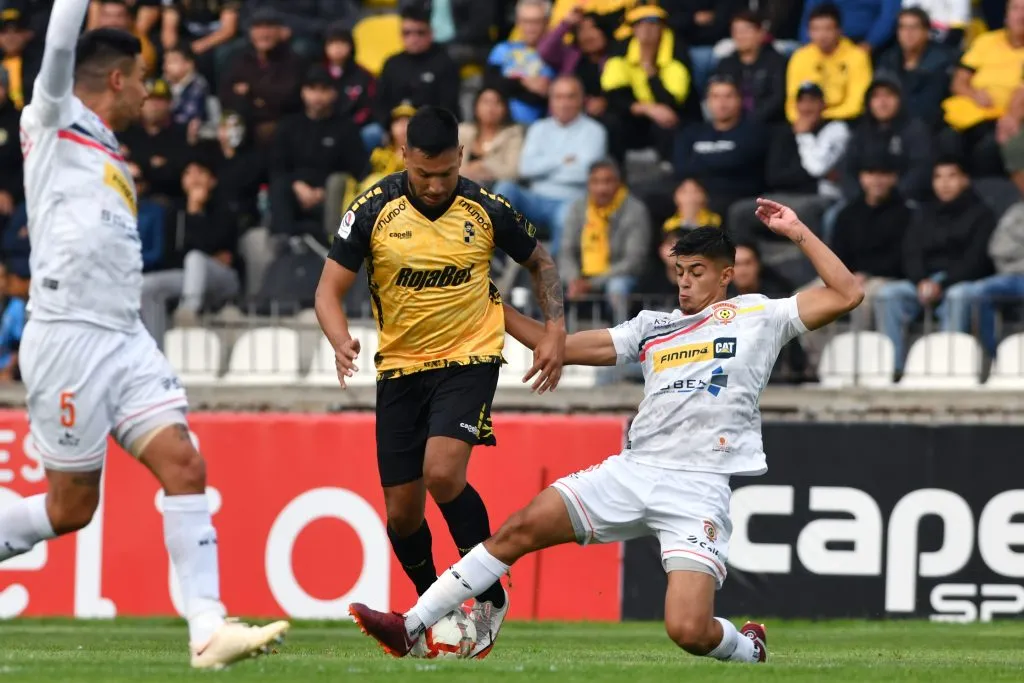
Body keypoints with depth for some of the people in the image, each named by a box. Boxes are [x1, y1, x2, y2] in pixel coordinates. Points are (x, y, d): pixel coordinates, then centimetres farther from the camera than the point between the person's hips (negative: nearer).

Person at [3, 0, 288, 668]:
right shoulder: (54, 120, 0)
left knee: (185, 466, -9)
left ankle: (209, 627, -15)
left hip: (125, 337, 7)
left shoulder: (111, 160, 21)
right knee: (71, 507, -3)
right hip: (69, 336, -7)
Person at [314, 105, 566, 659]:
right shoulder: (374, 209, -8)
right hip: (400, 365, 3)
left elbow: (540, 262, 11)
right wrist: (341, 340, -26)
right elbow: (329, 289, -6)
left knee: (442, 473, -25)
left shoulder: (486, 209, -7)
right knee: (401, 510, 2)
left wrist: (555, 330, -1)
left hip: (469, 358, -3)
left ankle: (490, 595, -8)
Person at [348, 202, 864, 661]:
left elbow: (845, 295, 2)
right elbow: (563, 346, 21)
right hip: (632, 470, 5)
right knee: (521, 529, -10)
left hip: (699, 488, -5)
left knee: (687, 630, -20)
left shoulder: (758, 315, 9)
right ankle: (412, 627, -7)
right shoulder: (653, 326, 20)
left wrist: (798, 233, -3)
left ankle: (746, 646, 16)